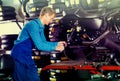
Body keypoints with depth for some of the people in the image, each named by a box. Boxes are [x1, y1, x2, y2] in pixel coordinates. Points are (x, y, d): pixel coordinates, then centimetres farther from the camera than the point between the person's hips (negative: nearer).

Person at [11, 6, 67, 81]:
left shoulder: (40, 27, 8)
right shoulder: (33, 25, -20)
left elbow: (44, 43, 18)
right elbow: (39, 45, -25)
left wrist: (57, 43, 8)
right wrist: (55, 48, -17)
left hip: (27, 56, 9)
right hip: (19, 56, -9)